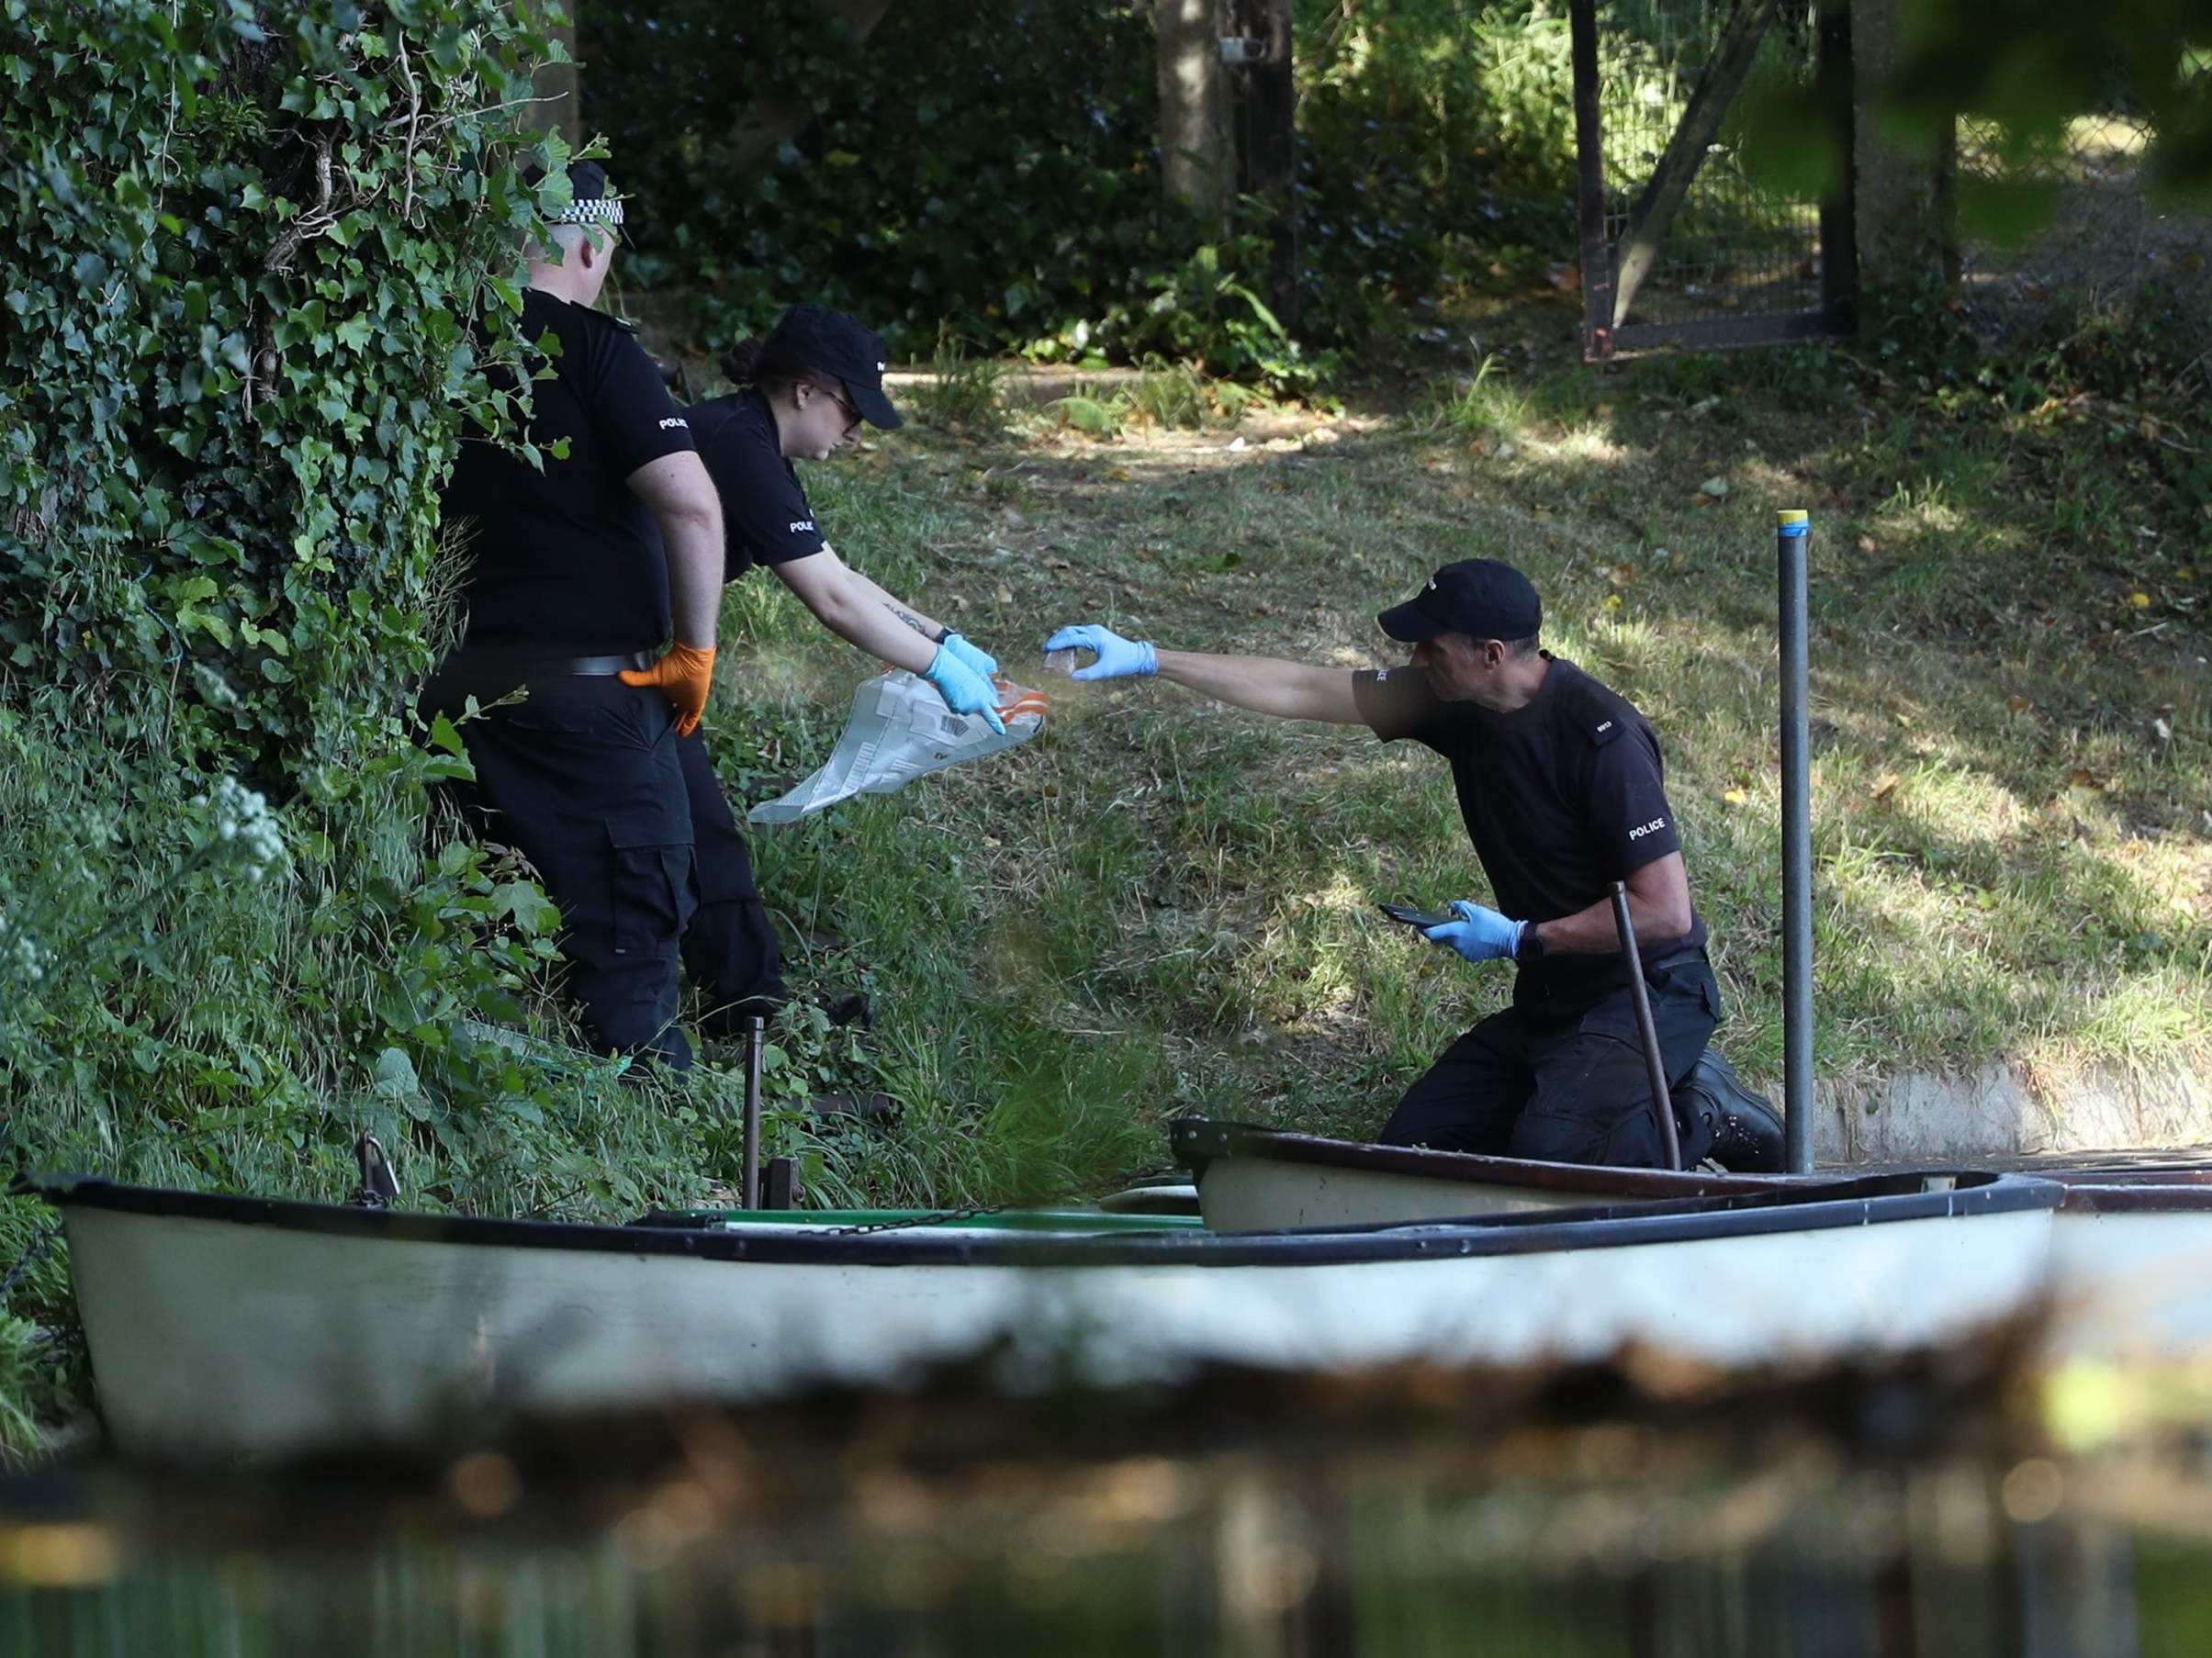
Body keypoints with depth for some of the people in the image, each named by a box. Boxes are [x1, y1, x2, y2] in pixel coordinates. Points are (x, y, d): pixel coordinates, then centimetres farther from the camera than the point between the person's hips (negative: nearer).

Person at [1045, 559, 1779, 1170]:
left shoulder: (1600, 734, -23)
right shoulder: (1458, 704, 0)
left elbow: (1665, 912, -24)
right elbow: (1303, 691, 7)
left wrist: (1520, 940, -16)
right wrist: (1146, 659, 5)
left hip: (1648, 993, -9)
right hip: (1550, 1000, 9)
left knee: (1542, 1166, -28)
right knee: (1410, 1149, 4)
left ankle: (1704, 1129, -2)